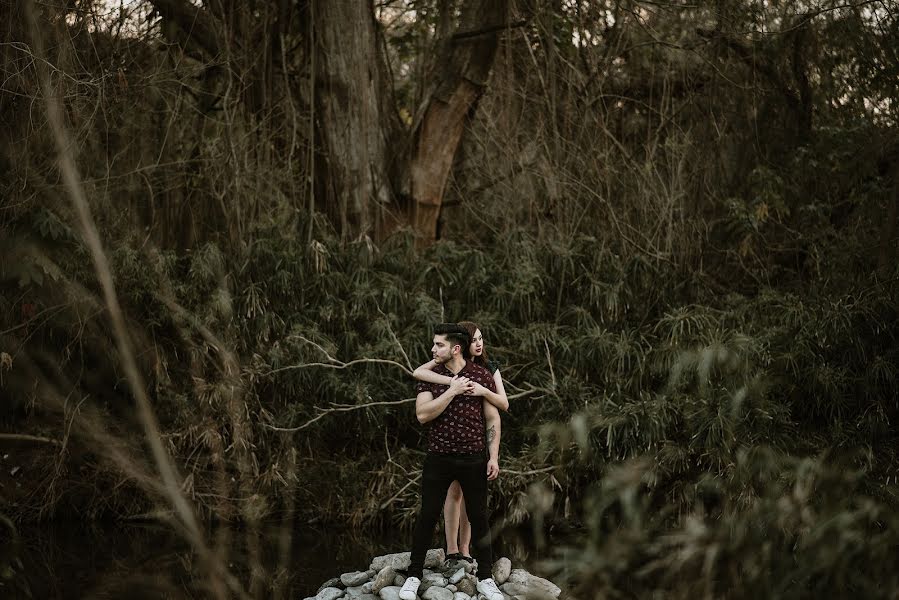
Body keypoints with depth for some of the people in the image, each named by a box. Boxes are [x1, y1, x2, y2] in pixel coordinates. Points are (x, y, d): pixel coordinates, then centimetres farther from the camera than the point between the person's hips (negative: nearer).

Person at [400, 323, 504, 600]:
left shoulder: (481, 375, -2)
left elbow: (492, 419, 1)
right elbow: (423, 414, -13)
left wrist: (493, 457, -5)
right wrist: (452, 391, -18)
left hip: (473, 460, 0)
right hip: (438, 459, 0)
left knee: (479, 518, 6)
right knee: (427, 516, 3)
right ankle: (414, 576, 14)